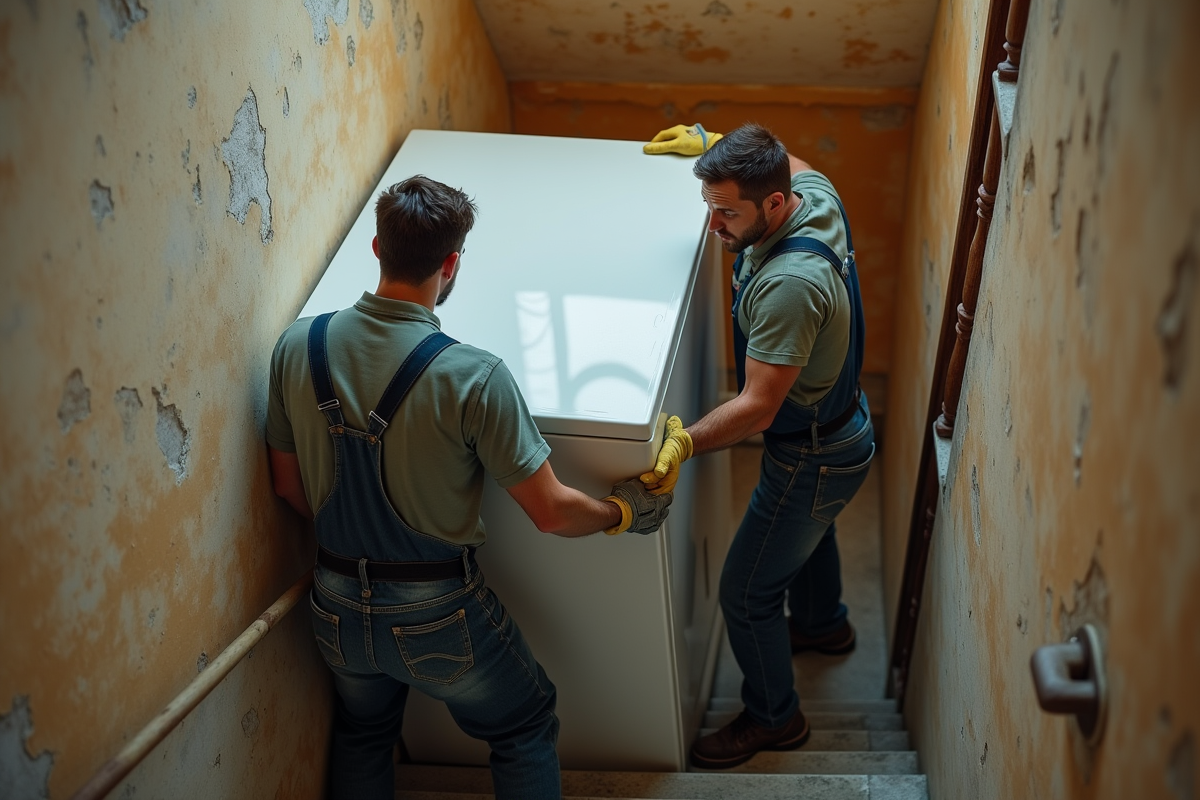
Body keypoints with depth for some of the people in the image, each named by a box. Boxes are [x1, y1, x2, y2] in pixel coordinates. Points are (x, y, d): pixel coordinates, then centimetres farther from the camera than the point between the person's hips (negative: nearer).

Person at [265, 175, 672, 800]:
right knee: (524, 730, 24)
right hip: (437, 617, -4)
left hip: (337, 607, 5)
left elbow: (288, 485, 3)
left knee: (362, 733, 33)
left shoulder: (297, 348, -11)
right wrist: (624, 512, 2)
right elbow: (553, 514, -18)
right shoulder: (473, 377, -25)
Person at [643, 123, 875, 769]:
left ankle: (774, 718, 29)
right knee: (810, 529, 36)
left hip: (813, 459, -10)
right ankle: (823, 624, 65)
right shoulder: (814, 193, -13)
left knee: (746, 593, 7)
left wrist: (685, 443, -47)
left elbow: (758, 405, -37)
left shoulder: (788, 283, -40)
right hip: (841, 424, 10)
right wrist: (715, 146, 7)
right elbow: (792, 163, 15)